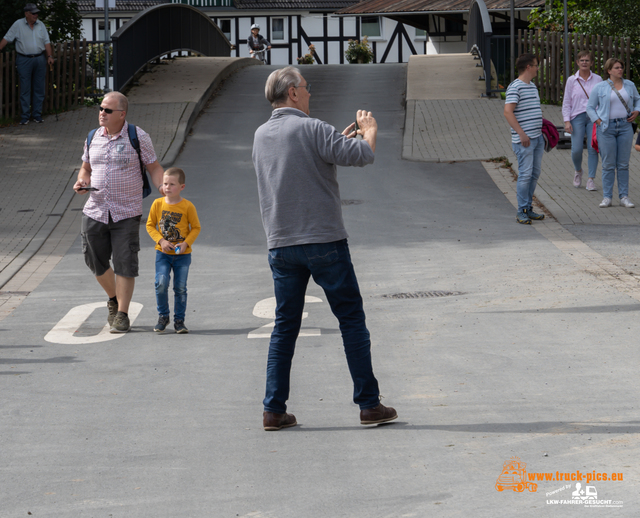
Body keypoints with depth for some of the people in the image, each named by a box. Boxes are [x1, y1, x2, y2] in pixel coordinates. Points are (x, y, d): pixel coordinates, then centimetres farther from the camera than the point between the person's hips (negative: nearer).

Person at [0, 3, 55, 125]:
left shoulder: (41, 25, 8)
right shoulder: (18, 24, -1)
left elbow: (46, 42, 9)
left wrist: (50, 56, 0)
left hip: (40, 59, 3)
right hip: (24, 60, -3)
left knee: (39, 88, 5)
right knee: (25, 89, -3)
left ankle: (37, 114, 12)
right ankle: (25, 116, 2)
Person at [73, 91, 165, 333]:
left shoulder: (138, 137, -5)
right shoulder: (93, 138, 8)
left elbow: (154, 167, -1)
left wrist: (163, 188, -17)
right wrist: (81, 182, -1)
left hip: (126, 212, -4)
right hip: (95, 211, 4)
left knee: (125, 265, -5)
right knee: (96, 262, 9)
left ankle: (122, 315, 6)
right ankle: (113, 299, 35)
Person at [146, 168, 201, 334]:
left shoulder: (187, 206, -8)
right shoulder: (158, 204, -2)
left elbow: (196, 227, -1)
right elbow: (150, 225, 4)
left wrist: (185, 243, -15)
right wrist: (161, 241, -11)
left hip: (182, 255, -1)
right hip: (163, 253, 1)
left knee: (180, 288, 3)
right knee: (161, 283, -14)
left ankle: (179, 320, 16)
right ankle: (163, 316, 5)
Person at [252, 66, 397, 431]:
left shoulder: (262, 135, 11)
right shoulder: (311, 129, -10)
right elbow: (363, 155, -16)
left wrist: (341, 138, 28)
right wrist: (370, 130, 4)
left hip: (281, 246, 6)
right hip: (324, 241, -6)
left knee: (285, 326, 10)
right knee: (352, 321, 3)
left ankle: (274, 410, 5)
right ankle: (369, 404, 3)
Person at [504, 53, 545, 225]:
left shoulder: (532, 86, 17)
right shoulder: (515, 87, -13)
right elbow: (508, 112, -21)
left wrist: (542, 129, 23)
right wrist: (521, 134, -25)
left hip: (537, 138, 9)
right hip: (524, 139, -9)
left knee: (535, 174, 11)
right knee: (525, 174, -8)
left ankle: (528, 208, 19)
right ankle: (522, 211, -3)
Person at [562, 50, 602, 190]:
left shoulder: (597, 79, 6)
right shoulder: (572, 80, 5)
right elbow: (566, 102, 6)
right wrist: (567, 121, -4)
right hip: (577, 117, -1)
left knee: (593, 148, -5)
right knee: (576, 149, -7)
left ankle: (591, 179, 3)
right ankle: (578, 171, 23)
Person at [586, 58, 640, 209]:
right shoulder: (600, 87, 2)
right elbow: (590, 107, 6)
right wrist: (598, 121, -6)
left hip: (625, 127, 2)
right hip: (607, 127, -2)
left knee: (623, 164, 3)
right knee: (608, 164, -1)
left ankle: (624, 196, 8)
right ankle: (607, 197, 5)